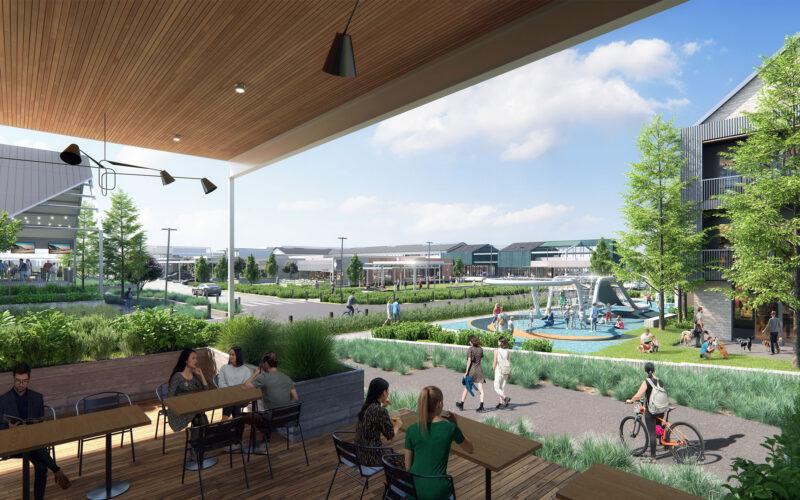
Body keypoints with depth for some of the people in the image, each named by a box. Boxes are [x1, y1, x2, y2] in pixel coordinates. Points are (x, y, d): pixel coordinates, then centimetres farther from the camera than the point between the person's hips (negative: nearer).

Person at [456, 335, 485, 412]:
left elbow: (469, 361, -15)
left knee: (466, 388, 11)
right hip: (479, 369, 4)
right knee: (480, 389, 0)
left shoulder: (470, 349, -10)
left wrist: (466, 372, -12)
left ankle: (461, 405, 23)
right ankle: (481, 405, -12)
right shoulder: (480, 349, 5)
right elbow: (481, 360, 13)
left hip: (471, 370, -3)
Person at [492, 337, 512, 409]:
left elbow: (495, 361, -11)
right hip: (506, 370, 6)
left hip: (499, 370, -5)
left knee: (496, 388, 1)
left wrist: (491, 371, -4)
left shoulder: (496, 350, -9)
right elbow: (509, 363, 6)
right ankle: (501, 403, 14)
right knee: (502, 387, 15)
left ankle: (506, 398, -20)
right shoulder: (508, 351, 4)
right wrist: (509, 373, 12)